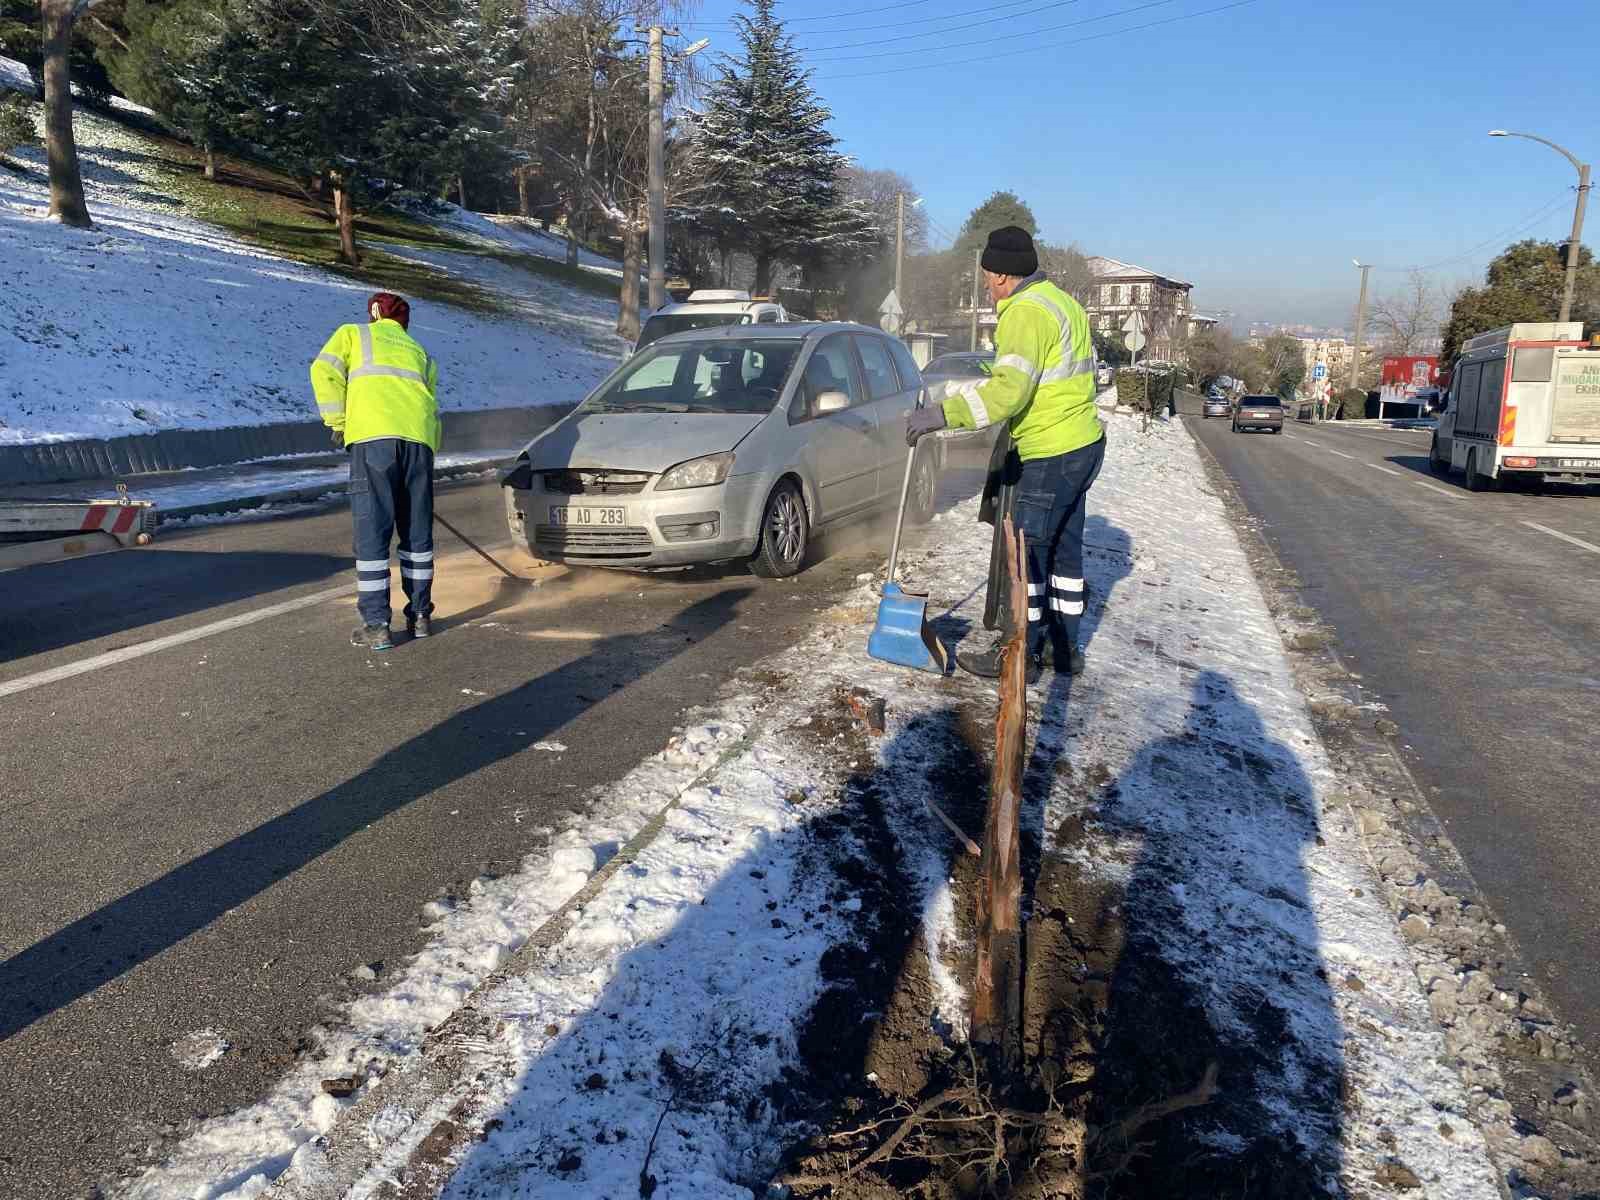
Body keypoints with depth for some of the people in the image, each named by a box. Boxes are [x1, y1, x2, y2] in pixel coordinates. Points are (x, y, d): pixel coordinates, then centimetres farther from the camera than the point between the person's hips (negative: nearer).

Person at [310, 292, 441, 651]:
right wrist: (428, 452, 23)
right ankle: (420, 615, 18)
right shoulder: (419, 353, 31)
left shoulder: (353, 334, 22)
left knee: (372, 532, -2)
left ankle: (377, 625, -4)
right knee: (417, 531, 12)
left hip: (373, 436, -3)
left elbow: (324, 370, 4)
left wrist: (337, 421, 10)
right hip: (419, 439, 4)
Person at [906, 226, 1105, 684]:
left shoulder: (1026, 312, -17)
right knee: (1063, 549, 16)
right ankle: (1063, 646, 26)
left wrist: (944, 414, -30)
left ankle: (1020, 654, 7)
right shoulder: (1061, 302, 16)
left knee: (1024, 552, -1)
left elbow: (1009, 390, -29)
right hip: (1083, 444, 10)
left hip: (1051, 456, -10)